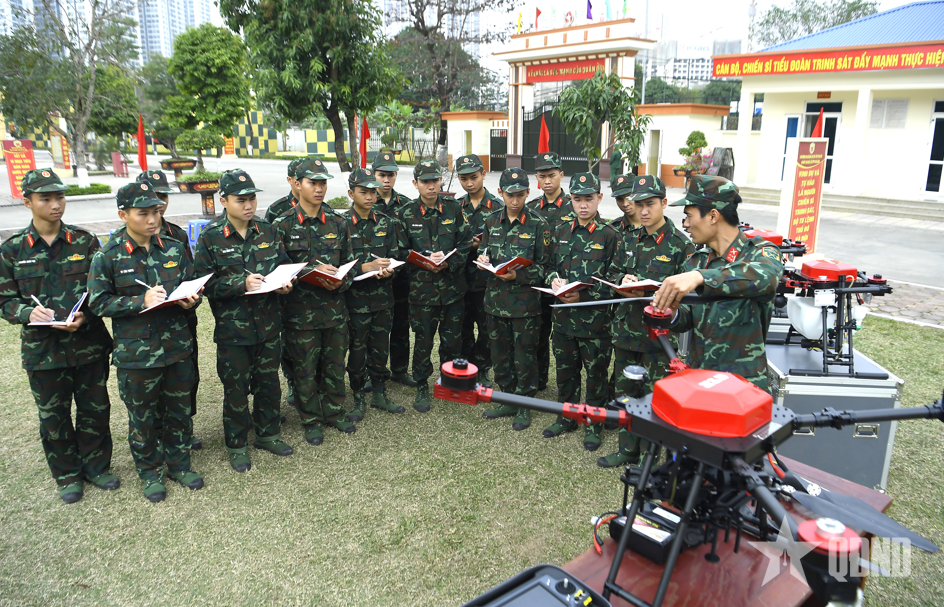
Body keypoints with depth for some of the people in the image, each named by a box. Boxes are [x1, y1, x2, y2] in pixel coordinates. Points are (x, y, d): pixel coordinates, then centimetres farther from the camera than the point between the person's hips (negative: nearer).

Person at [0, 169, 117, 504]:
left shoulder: (85, 241, -1)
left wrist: (85, 316, -18)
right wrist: (28, 313, -19)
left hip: (89, 343, 0)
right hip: (42, 347, 0)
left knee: (95, 409, 12)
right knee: (54, 416, 12)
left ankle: (96, 466, 33)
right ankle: (67, 475, 31)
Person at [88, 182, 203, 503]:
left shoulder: (175, 248, 3)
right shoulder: (108, 256, -7)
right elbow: (98, 301, -8)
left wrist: (190, 299, -11)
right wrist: (141, 301, -21)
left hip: (178, 347, 3)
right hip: (136, 353, -3)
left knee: (179, 410, 16)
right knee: (142, 416, 12)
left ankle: (179, 463, 36)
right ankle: (150, 472, 32)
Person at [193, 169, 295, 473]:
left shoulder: (268, 230, 4)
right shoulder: (210, 237, -8)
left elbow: (284, 265, 13)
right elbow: (205, 283, -11)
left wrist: (285, 284, -9)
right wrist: (242, 283, -23)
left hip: (268, 324, 4)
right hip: (232, 328, -4)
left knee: (269, 382, 16)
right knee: (236, 389, 8)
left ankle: (267, 433, 36)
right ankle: (237, 445, 27)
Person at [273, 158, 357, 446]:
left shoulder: (338, 222, 6)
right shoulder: (284, 224, -6)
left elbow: (349, 262, 10)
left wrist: (341, 282, -11)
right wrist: (313, 270, -20)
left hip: (335, 308, 3)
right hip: (301, 311, -3)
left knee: (335, 365, 15)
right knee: (305, 368, 8)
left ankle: (335, 412, 34)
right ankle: (312, 420, 25)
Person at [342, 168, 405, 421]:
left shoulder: (385, 223, 7)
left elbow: (395, 256, 6)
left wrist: (387, 270, -16)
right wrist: (365, 267, -24)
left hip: (383, 296, 4)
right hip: (356, 298, -3)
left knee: (380, 347, 13)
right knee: (357, 349, 6)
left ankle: (379, 395, 28)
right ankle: (359, 399, 22)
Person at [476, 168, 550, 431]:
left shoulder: (538, 225, -6)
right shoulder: (492, 222, 8)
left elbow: (544, 266, -7)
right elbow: (483, 252, 18)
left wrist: (518, 275, -21)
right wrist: (483, 259, -5)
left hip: (525, 302, -5)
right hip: (496, 299, 5)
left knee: (524, 357, 5)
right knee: (500, 354, 15)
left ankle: (524, 406, 22)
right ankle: (509, 400, 32)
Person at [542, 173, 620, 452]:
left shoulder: (609, 235, -7)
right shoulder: (561, 232, 9)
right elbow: (550, 266, 17)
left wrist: (584, 295, -21)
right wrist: (554, 280, -6)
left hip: (595, 318, -5)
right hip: (563, 316, 5)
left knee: (596, 373, 8)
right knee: (565, 370, 17)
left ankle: (594, 424, 24)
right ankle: (567, 417, 35)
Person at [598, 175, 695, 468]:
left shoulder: (681, 244, -7)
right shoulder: (631, 239, 11)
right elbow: (613, 274, 18)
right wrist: (623, 280, -4)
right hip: (626, 328, 6)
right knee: (625, 392, 16)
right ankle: (628, 450, 31)